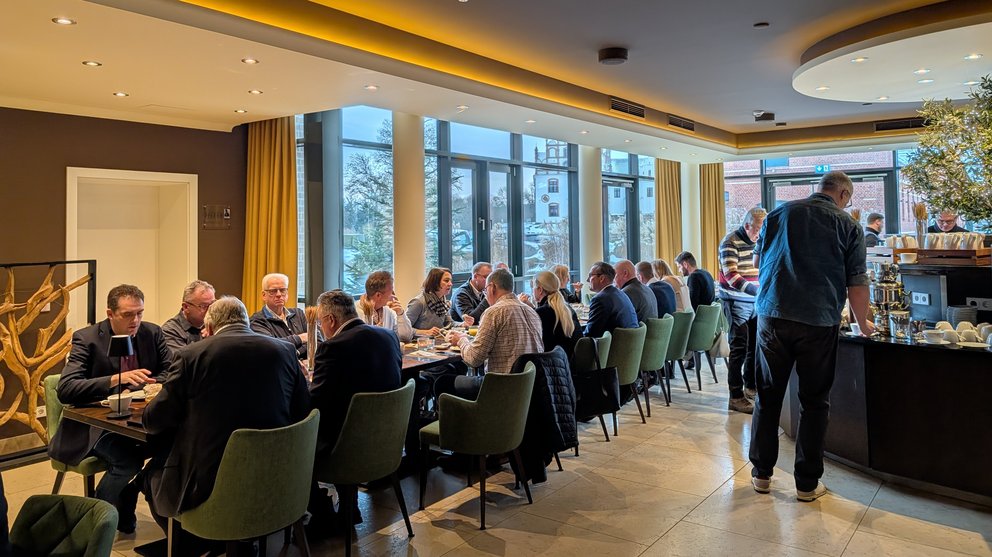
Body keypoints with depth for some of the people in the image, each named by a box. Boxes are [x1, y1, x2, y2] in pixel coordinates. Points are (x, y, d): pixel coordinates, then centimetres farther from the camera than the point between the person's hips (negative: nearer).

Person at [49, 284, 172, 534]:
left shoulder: (153, 333, 3)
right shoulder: (86, 338, -9)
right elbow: (65, 389, -18)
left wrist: (155, 383, -16)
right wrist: (117, 379, -30)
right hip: (95, 424, -4)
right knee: (128, 459, -32)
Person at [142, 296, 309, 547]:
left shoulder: (191, 355, -8)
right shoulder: (285, 351, 0)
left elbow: (154, 422, -2)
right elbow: (302, 414, 6)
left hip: (207, 488, -4)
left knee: (154, 472, 26)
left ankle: (189, 544, 32)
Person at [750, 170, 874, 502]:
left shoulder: (779, 214, 9)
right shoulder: (848, 226, 3)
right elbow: (856, 284, 4)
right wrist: (863, 323, 20)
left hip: (772, 316, 2)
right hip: (819, 323, -2)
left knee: (768, 397, 11)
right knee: (814, 402, 9)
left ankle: (762, 474, 19)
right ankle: (807, 483, 16)